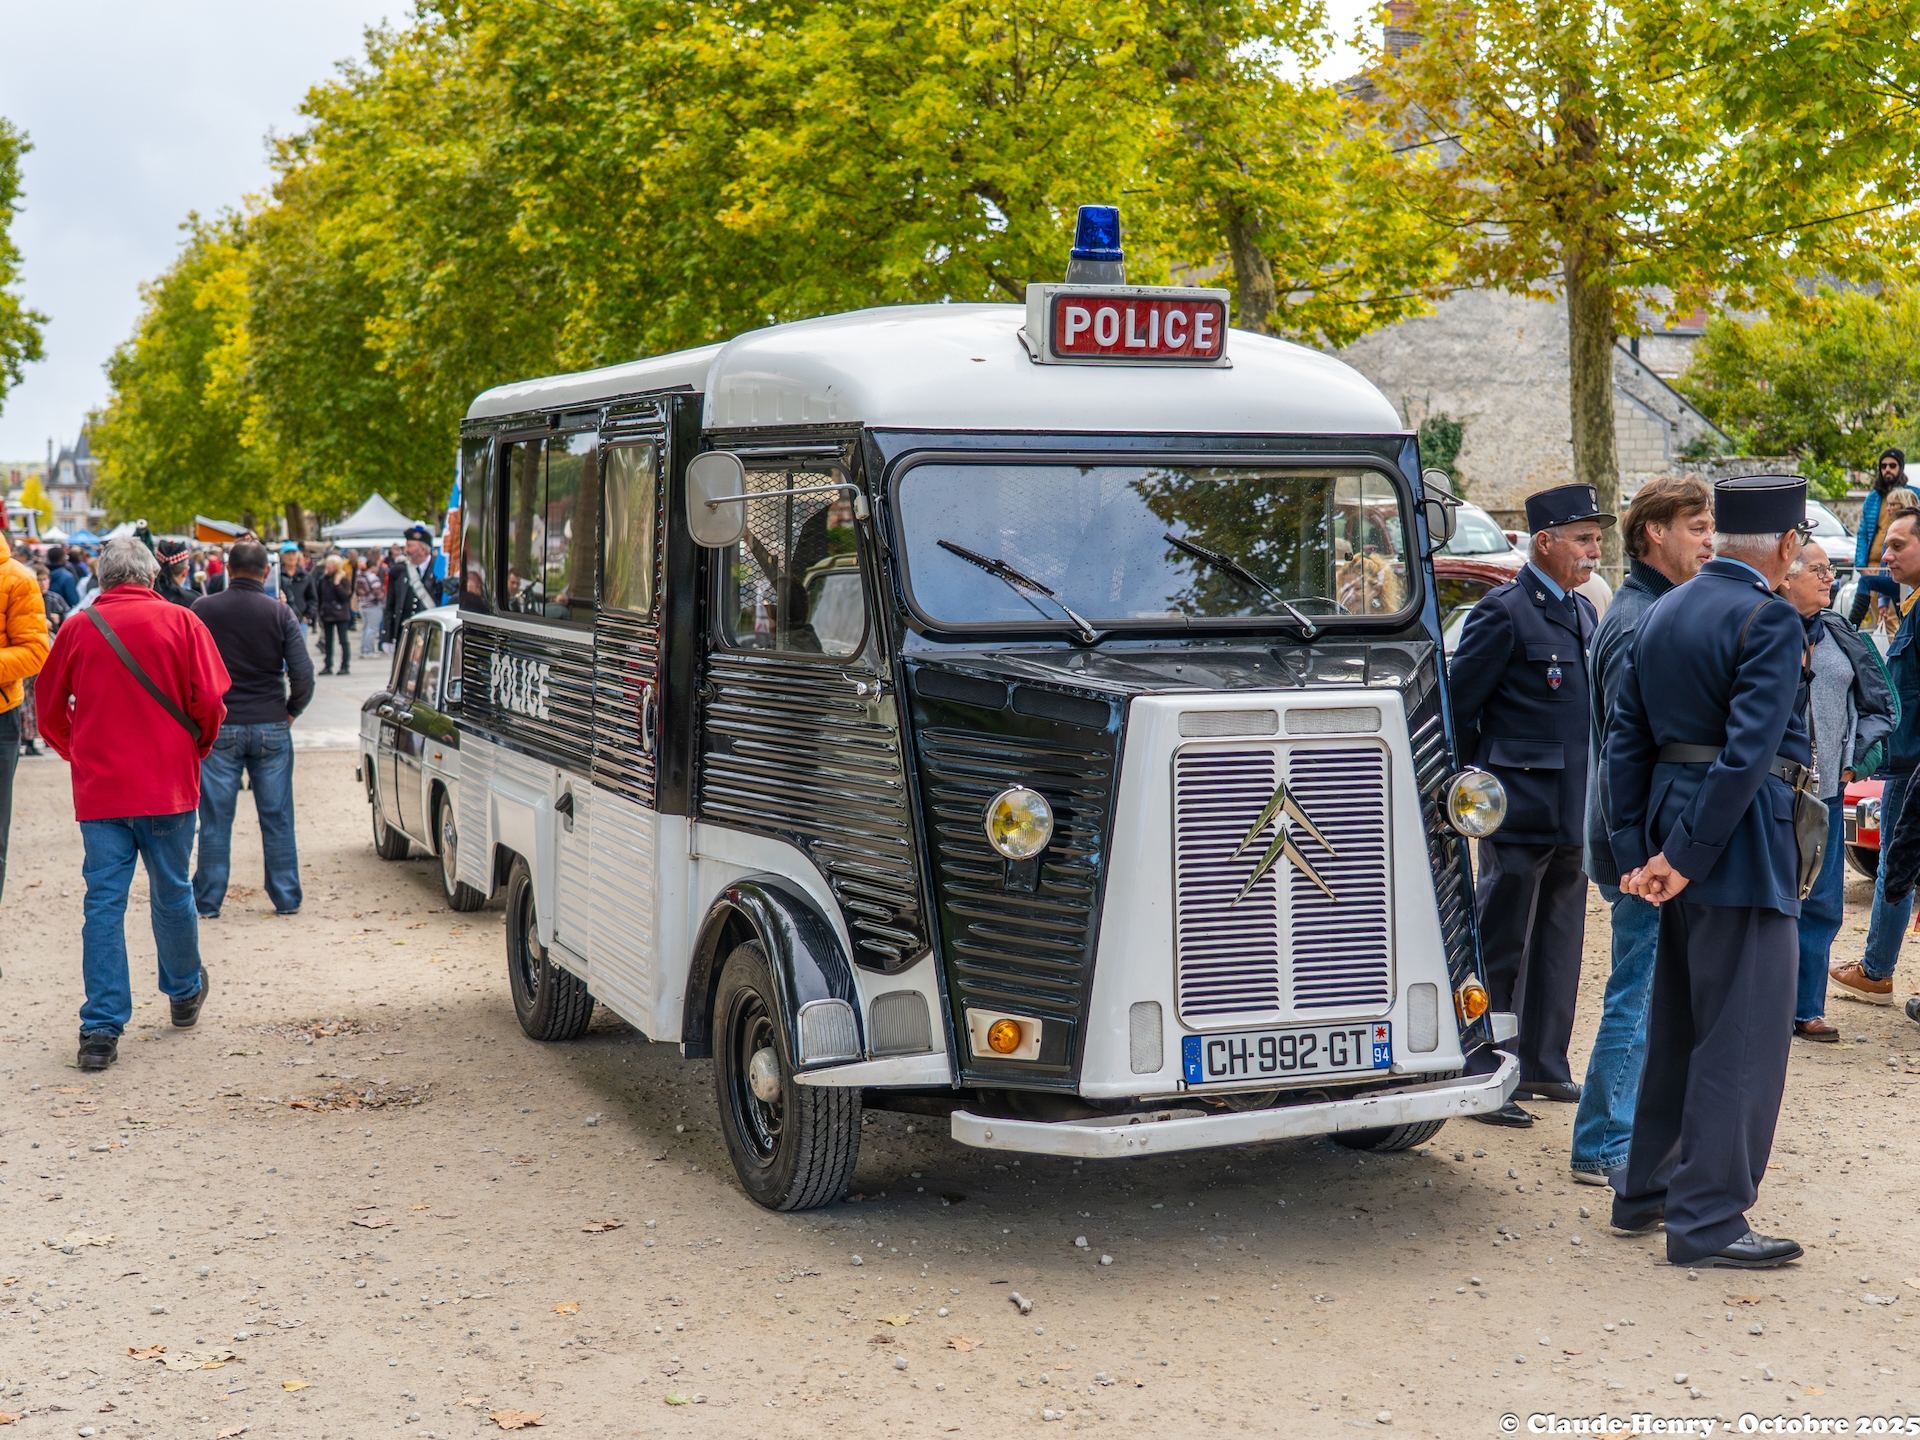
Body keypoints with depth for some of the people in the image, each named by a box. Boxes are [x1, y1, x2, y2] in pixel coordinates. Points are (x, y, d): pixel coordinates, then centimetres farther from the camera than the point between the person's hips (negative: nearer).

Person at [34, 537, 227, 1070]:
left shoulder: (78, 628, 1)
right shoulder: (179, 621, -3)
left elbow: (49, 707, 9)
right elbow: (210, 700, -6)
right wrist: (196, 747, 12)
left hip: (99, 787, 1)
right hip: (167, 785, 0)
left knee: (103, 902, 2)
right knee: (171, 894, 15)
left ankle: (101, 1029, -2)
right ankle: (185, 994, 35)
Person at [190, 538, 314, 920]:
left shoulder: (202, 609, -3)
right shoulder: (280, 613, -3)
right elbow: (303, 674, -6)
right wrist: (290, 711, 10)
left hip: (218, 728, 0)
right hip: (271, 727, 0)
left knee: (215, 819, 6)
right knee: (277, 818, 8)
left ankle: (208, 901, 9)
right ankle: (287, 899, 13)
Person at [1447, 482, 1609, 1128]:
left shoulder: (1584, 611, 14)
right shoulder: (1504, 610, -11)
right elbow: (1458, 704, -11)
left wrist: (1594, 796, 16)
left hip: (1574, 811, 8)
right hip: (1521, 808, -8)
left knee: (1559, 944, 14)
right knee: (1500, 947, -1)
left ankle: (1544, 1064, 25)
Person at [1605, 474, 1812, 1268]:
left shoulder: (1660, 614, 11)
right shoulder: (1771, 622, -13)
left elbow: (1626, 738, 9)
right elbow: (1749, 751, -22)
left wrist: (1635, 850, 7)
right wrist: (1685, 857, -19)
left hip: (1677, 829, 8)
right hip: (1740, 842, -8)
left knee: (1677, 1024, 19)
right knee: (1742, 1037, -1)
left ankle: (1645, 1189, 28)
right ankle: (1708, 1221, 4)